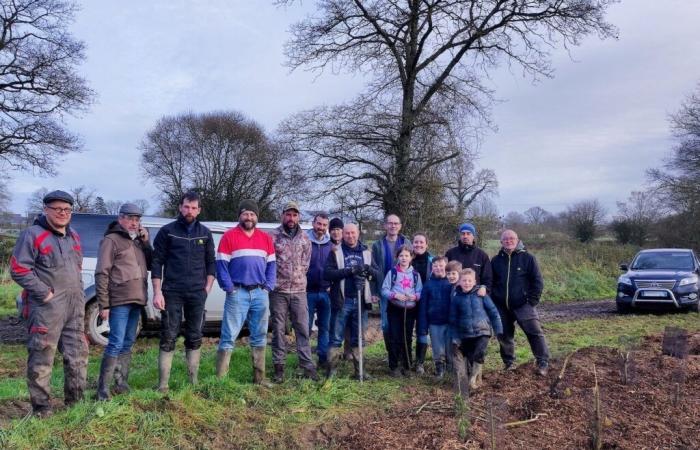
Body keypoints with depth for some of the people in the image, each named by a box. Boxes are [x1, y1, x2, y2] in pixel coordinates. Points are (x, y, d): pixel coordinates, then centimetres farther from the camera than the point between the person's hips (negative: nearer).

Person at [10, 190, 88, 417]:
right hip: (47, 307, -7)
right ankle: (41, 407, 8)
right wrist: (44, 292, -16)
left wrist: (78, 294, 15)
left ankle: (75, 400, 24)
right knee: (42, 358, -1)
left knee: (78, 354, 11)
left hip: (75, 307, 7)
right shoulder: (33, 235, -8)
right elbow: (18, 269, -14)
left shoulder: (74, 237, 15)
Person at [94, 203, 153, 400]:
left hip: (136, 300, 8)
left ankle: (122, 384, 20)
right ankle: (103, 389, -5)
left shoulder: (138, 241, 19)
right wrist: (103, 304, -15)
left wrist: (146, 242, 5)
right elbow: (101, 274, -10)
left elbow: (151, 264, 17)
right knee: (116, 344, -11)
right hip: (119, 301, -8)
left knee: (127, 344, 12)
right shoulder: (111, 240, -4)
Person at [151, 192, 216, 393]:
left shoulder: (205, 233, 10)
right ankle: (163, 384, 2)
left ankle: (194, 381, 17)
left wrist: (207, 288, 3)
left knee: (195, 338, 8)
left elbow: (211, 262, 14)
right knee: (168, 338, -2)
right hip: (171, 293, -3)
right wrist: (157, 292, -7)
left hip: (197, 294, 3)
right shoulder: (167, 231, 2)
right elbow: (157, 262, 0)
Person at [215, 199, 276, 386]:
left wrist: (268, 287, 1)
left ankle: (259, 377, 19)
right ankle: (220, 377, 0)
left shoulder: (266, 238, 12)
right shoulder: (229, 236, -1)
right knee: (229, 336, -5)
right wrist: (229, 288, -11)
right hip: (238, 293, -4)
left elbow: (271, 264, 12)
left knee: (259, 336, 11)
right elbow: (221, 265, -5)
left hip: (260, 293, 5)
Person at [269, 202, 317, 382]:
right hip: (278, 291, -2)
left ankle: (308, 366, 7)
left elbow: (306, 263, 10)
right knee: (279, 330, 4)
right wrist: (273, 280, -3)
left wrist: (298, 278, 5)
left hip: (299, 290, 3)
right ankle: (279, 367, 12)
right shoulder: (273, 236, -2)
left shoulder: (304, 238, 8)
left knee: (303, 329, 3)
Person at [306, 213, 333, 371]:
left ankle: (323, 357, 18)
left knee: (325, 327, 9)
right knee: (306, 327, 3)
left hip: (325, 292, 3)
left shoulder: (330, 245, 7)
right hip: (308, 291, -3)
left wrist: (331, 285, 2)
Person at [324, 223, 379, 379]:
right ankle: (331, 369, 6)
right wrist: (348, 271, -18)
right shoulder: (336, 252, 2)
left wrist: (368, 269, -12)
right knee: (336, 338, 0)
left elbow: (377, 273, 9)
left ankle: (359, 370, 17)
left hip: (361, 301, 3)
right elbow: (327, 273, -9)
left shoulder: (366, 252, 14)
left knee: (358, 338, 11)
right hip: (342, 301, -3)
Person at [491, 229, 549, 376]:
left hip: (523, 305, -3)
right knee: (504, 335, 9)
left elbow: (537, 281, -1)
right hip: (502, 307, 4)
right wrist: (493, 301, 7)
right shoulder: (496, 260, 9)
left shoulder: (527, 258, 0)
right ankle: (509, 363, 23)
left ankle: (543, 363, -3)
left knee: (535, 332, -10)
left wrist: (533, 300, -8)